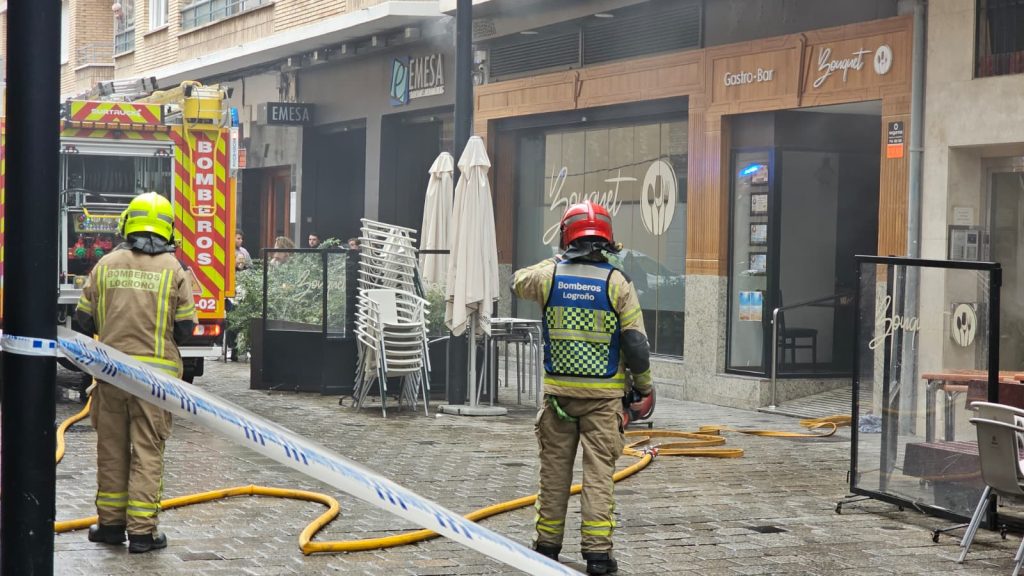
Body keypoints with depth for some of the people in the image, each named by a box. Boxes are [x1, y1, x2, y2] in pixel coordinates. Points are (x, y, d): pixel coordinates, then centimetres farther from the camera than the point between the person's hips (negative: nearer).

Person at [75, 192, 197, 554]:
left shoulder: (106, 265, 1)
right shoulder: (173, 270, -5)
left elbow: (84, 320, 4)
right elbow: (185, 328, -4)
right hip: (155, 372, -2)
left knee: (111, 448, 13)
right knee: (147, 452, 3)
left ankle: (111, 523, 22)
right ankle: (141, 531, 2)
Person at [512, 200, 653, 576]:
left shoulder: (550, 275, -1)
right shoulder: (617, 283, -7)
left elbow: (518, 282, 23)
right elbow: (635, 343, -8)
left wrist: (558, 260, 31)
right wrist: (644, 386, 5)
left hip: (558, 390, 2)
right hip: (603, 394, -2)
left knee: (554, 468, 12)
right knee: (599, 471, -1)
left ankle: (548, 543, 21)